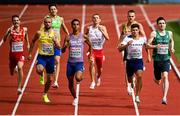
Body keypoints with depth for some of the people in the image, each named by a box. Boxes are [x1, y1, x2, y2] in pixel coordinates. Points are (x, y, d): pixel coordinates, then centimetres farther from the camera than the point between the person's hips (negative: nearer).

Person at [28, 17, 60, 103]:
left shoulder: (54, 34, 0)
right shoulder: (39, 33, -2)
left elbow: (58, 47, -2)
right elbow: (33, 42, 12)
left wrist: (55, 41, -22)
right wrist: (30, 53, 11)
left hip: (50, 57, 2)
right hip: (41, 56, -2)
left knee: (49, 78, 9)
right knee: (39, 70, -34)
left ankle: (45, 95, 30)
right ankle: (42, 76, 3)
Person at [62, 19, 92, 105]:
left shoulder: (83, 37, -2)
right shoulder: (68, 37, 0)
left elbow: (90, 45, 16)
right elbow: (62, 51, -2)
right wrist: (65, 46, -22)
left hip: (79, 62, -2)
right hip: (70, 62, 2)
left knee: (78, 78, -29)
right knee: (70, 82, 9)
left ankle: (80, 78, 9)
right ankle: (75, 98, 31)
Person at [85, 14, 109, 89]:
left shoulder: (103, 28, -4)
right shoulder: (89, 28, 0)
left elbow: (107, 38, -17)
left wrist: (102, 31, -28)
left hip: (100, 50, 1)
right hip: (92, 49, -1)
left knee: (99, 68, 13)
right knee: (91, 63, -28)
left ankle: (98, 77, 49)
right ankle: (93, 82, -24)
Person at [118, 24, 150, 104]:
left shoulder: (143, 38, -1)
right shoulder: (127, 38, -11)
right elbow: (120, 49, -20)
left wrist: (148, 56, 20)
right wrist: (127, 44, -37)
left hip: (139, 61, 0)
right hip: (130, 60, 0)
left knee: (139, 76, -24)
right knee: (130, 78, 14)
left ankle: (137, 96, -20)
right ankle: (131, 86, 55)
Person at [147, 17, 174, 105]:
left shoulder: (169, 33, 5)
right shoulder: (154, 33, -5)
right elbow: (148, 45, -10)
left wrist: (171, 48, 8)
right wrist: (155, 46, -29)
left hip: (166, 59, 1)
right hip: (157, 60, -1)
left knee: (165, 77, -21)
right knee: (158, 81, 12)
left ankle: (164, 97, -25)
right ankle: (157, 78, 53)